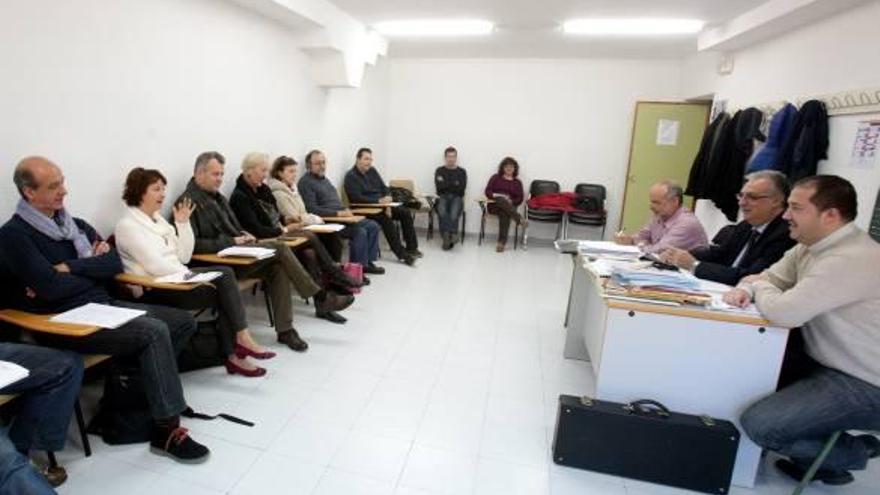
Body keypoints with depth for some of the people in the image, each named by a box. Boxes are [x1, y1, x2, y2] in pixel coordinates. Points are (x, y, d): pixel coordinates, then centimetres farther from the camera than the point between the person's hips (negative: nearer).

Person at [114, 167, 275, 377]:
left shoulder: (157, 218, 15)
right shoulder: (128, 225, -9)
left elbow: (183, 257, 11)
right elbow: (155, 266, -20)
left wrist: (183, 223, 3)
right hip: (153, 289, -7)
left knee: (225, 273, -16)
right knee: (222, 291, -22)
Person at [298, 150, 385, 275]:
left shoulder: (324, 179, 21)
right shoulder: (306, 182, -7)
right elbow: (312, 209, -18)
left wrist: (345, 210, 5)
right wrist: (338, 213, -21)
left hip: (341, 216, 9)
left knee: (373, 226, -1)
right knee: (360, 232, -26)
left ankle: (368, 262, 3)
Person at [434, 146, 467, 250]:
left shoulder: (461, 172, 12)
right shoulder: (439, 171, 12)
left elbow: (462, 188, -2)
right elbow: (439, 187, -2)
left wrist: (446, 185, -2)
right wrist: (454, 184, -3)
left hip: (457, 198, 0)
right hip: (442, 197, 0)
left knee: (454, 213, -34)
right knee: (442, 211, -35)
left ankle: (447, 237, -38)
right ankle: (452, 234, -40)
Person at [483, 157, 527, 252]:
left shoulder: (517, 182, 19)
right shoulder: (495, 178, 18)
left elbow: (520, 199, 8)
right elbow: (487, 191, 6)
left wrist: (511, 202, -13)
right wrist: (496, 196, -14)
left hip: (509, 206, 0)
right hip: (494, 205, 0)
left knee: (504, 213, -38)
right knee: (501, 200, -38)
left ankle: (502, 242, -47)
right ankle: (519, 219, -44)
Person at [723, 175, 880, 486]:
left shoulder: (850, 259, -29)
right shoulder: (811, 245, 2)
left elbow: (783, 313, -34)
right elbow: (768, 277, 10)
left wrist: (759, 286, -12)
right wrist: (745, 289, -14)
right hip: (826, 363, 10)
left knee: (758, 424, -19)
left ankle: (854, 451, 11)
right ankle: (816, 457, 23)